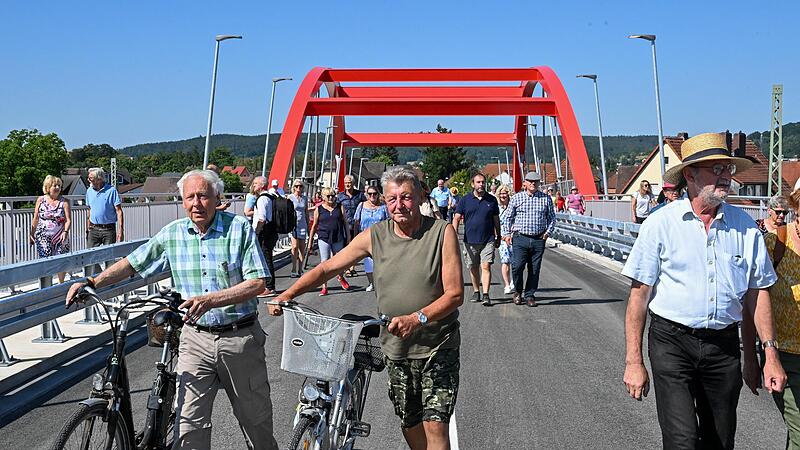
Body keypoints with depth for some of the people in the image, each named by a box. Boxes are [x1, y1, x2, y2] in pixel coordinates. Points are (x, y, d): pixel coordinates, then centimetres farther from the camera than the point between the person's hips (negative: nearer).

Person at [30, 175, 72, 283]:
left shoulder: (64, 202, 1)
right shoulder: (41, 200, 5)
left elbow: (68, 220, -6)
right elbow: (35, 219, 11)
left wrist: (65, 232, -22)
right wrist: (31, 234, 10)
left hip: (60, 238, 0)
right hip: (43, 237, 0)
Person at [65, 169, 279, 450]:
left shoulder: (239, 228, -8)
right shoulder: (172, 234, 3)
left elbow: (257, 282, -15)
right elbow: (133, 264, 13)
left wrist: (210, 300, -27)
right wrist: (92, 283, -1)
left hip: (240, 337, -2)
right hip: (196, 338, 2)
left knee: (256, 418, 12)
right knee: (189, 425, -5)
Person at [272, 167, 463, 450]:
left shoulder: (442, 232, -9)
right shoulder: (375, 236, 0)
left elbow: (455, 294, -13)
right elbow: (327, 268, 5)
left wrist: (417, 318, -28)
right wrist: (287, 295, -6)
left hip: (438, 348, -3)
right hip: (396, 349, 4)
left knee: (435, 425, -11)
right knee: (409, 424, 13)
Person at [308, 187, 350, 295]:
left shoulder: (340, 208, 6)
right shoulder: (319, 209, 5)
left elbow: (345, 223, 11)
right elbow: (314, 226, 11)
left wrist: (348, 237, 7)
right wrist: (310, 241, 10)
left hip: (338, 239, 1)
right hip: (323, 239, -1)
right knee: (324, 262, -3)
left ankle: (340, 277, 41)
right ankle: (324, 287, 3)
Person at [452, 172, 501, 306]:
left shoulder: (492, 200, 5)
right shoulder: (465, 200, 2)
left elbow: (496, 220, 13)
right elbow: (456, 218, 1)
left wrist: (498, 237, 16)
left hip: (488, 240, -1)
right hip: (470, 240, 1)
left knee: (486, 266, -10)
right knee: (473, 267, 11)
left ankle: (486, 295, -12)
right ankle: (476, 291, 27)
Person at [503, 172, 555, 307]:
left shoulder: (546, 198, 8)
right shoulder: (517, 197, 6)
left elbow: (552, 217, 16)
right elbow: (508, 217, 12)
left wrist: (548, 231, 3)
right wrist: (507, 233, 5)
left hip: (538, 240, 1)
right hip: (520, 238, -1)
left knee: (534, 269, 4)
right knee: (517, 266, -11)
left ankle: (529, 295, 16)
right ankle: (518, 291, 14)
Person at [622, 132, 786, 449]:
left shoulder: (744, 226, 5)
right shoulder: (661, 224, -6)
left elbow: (757, 292, 10)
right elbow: (639, 294, -6)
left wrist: (770, 354, 5)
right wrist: (634, 361, -8)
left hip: (724, 345, 4)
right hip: (672, 343, -3)